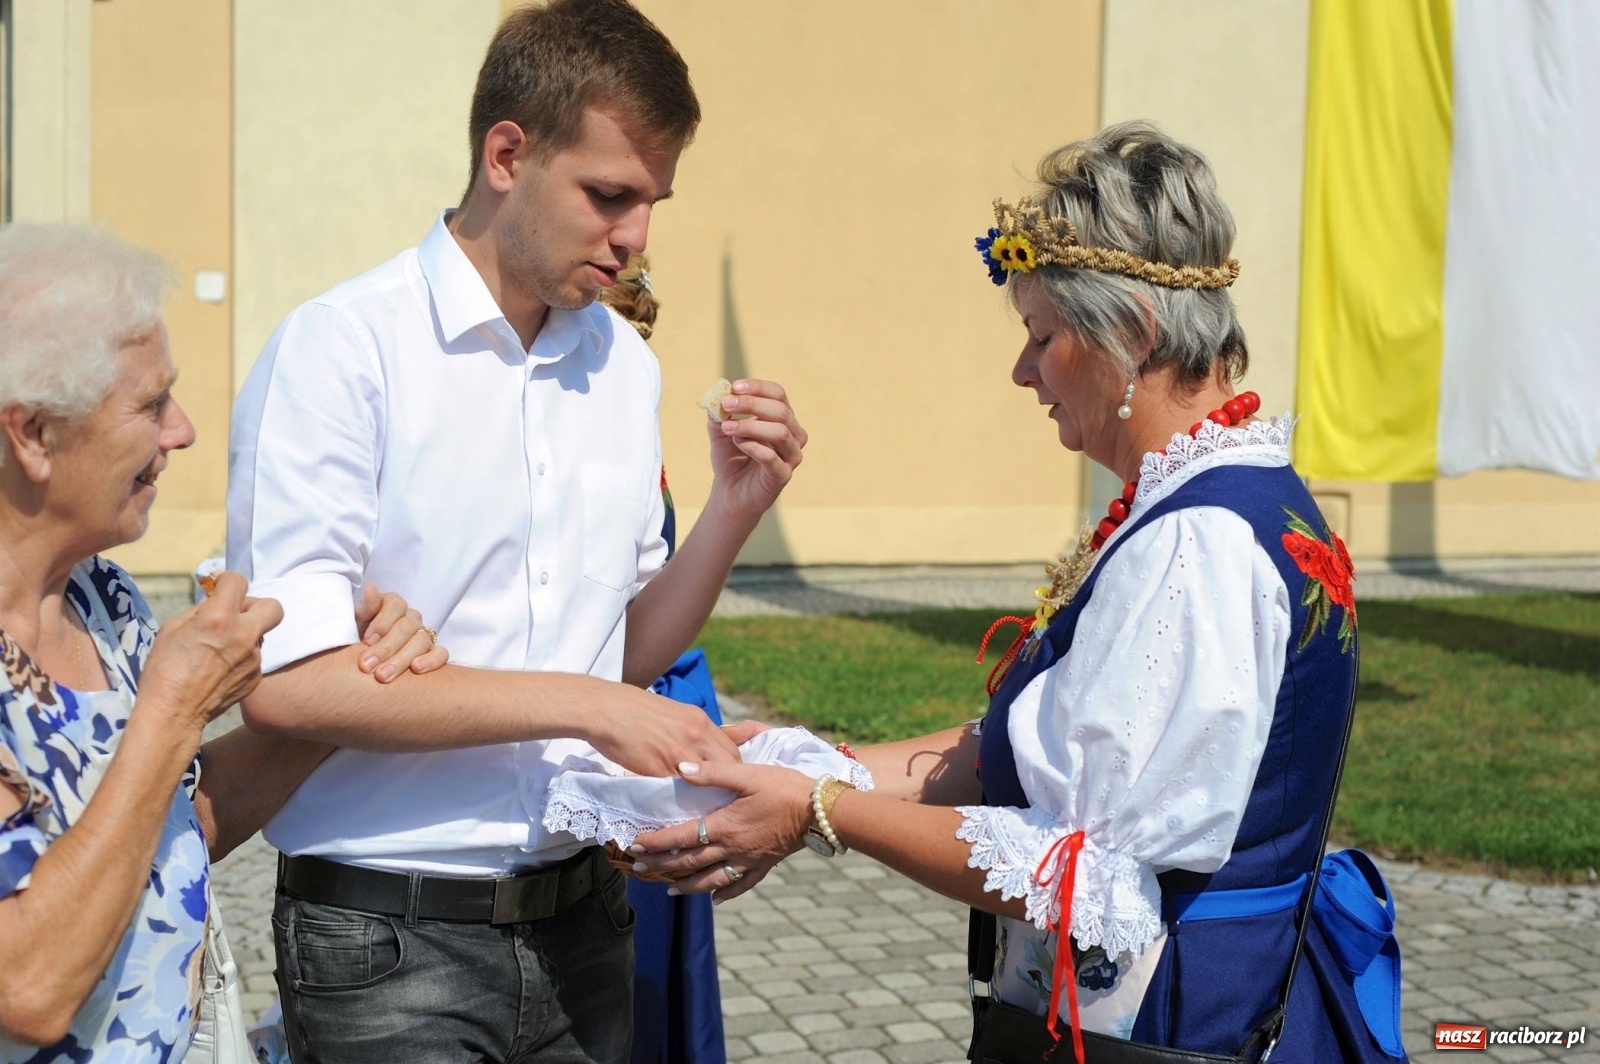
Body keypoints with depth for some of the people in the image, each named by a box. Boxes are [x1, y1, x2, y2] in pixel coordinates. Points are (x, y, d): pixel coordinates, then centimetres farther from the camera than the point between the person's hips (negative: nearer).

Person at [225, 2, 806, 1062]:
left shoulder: (627, 364, 8)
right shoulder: (342, 350, -13)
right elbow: (284, 683, -20)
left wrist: (734, 510, -3)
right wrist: (587, 706, -19)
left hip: (581, 920, 6)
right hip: (390, 939, -6)